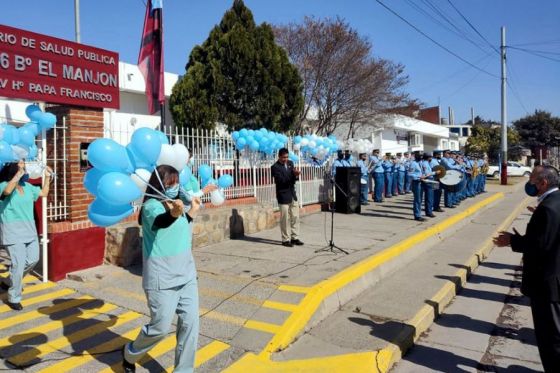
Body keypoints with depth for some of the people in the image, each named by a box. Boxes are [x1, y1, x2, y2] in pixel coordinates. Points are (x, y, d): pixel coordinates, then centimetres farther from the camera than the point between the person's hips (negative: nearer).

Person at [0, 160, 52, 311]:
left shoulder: (28, 186, 8)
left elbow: (44, 193, 20)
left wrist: (47, 176, 14)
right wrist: (18, 174, -30)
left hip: (29, 229, 7)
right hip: (13, 232, -7)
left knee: (33, 259, 14)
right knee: (19, 264, -9)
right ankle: (13, 298, 7)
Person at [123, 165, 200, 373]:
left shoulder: (177, 203, 7)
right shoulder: (151, 206, -15)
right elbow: (160, 221, -41)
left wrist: (192, 212, 19)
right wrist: (173, 214, -62)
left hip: (186, 273, 7)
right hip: (162, 278, -7)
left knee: (190, 322, 5)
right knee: (161, 327, 1)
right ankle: (130, 354, 32)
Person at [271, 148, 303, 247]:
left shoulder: (290, 163, 9)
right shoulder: (275, 167, -11)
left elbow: (294, 178, 10)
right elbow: (280, 180, -21)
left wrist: (296, 176, -13)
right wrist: (292, 175, -30)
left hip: (292, 194, 7)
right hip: (283, 196, -6)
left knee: (295, 217, 9)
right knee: (285, 219, 0)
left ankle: (294, 238, 19)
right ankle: (285, 240, 10)